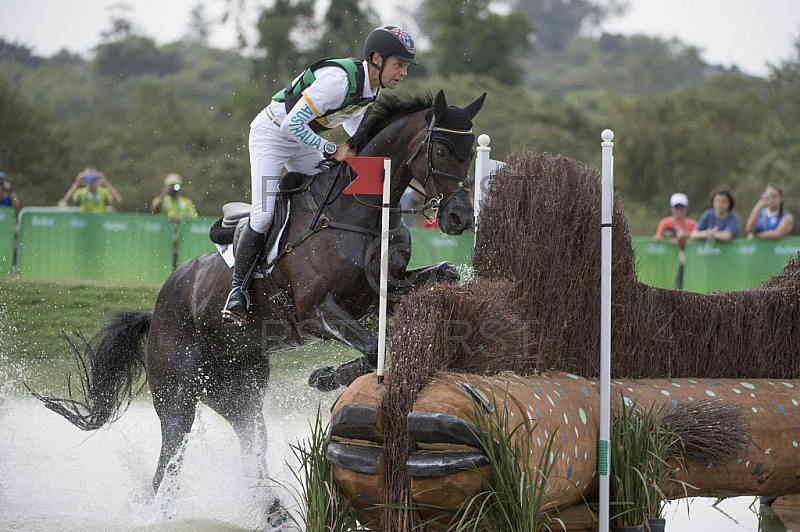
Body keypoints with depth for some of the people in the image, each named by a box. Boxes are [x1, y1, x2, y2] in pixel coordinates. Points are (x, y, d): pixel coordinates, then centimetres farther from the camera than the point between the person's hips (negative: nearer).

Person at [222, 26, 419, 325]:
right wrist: (332, 150, -27)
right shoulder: (338, 80, -34)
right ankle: (238, 288, -7)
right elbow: (292, 125, -32)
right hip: (271, 133, -9)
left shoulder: (374, 85, -7)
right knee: (263, 215, -16)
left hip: (304, 140, 9)